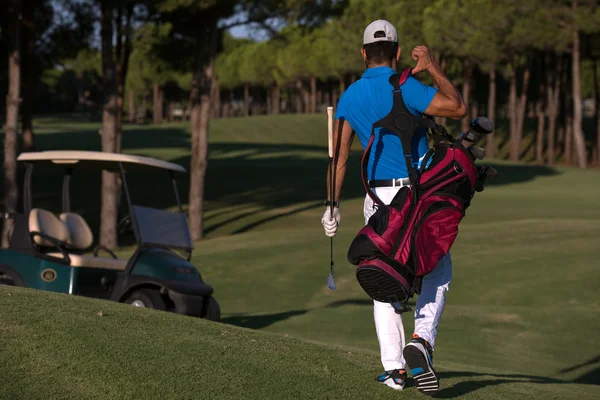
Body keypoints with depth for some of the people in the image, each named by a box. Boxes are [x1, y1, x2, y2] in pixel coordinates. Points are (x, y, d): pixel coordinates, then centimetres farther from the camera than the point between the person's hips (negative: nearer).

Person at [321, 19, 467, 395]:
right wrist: (433, 69, -7)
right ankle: (422, 341, -12)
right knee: (437, 273, 12)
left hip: (379, 198, 4)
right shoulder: (405, 88, -12)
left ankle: (395, 368, 9)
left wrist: (332, 207, 9)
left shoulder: (350, 97, 4)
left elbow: (339, 157, 3)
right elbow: (458, 107, -17)